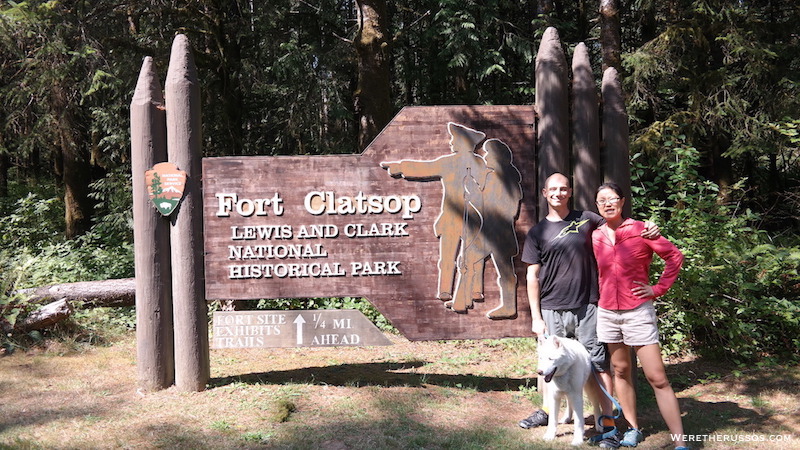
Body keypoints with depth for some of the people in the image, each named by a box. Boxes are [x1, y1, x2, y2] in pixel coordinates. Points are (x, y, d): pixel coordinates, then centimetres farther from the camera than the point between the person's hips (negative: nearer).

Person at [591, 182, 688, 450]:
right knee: (621, 371, 13)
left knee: (657, 378, -6)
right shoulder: (595, 237, 4)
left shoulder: (640, 229, -6)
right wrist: (598, 295, 8)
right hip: (607, 313, 4)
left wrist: (659, 289, -6)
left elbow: (675, 256, -3)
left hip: (638, 312, -4)